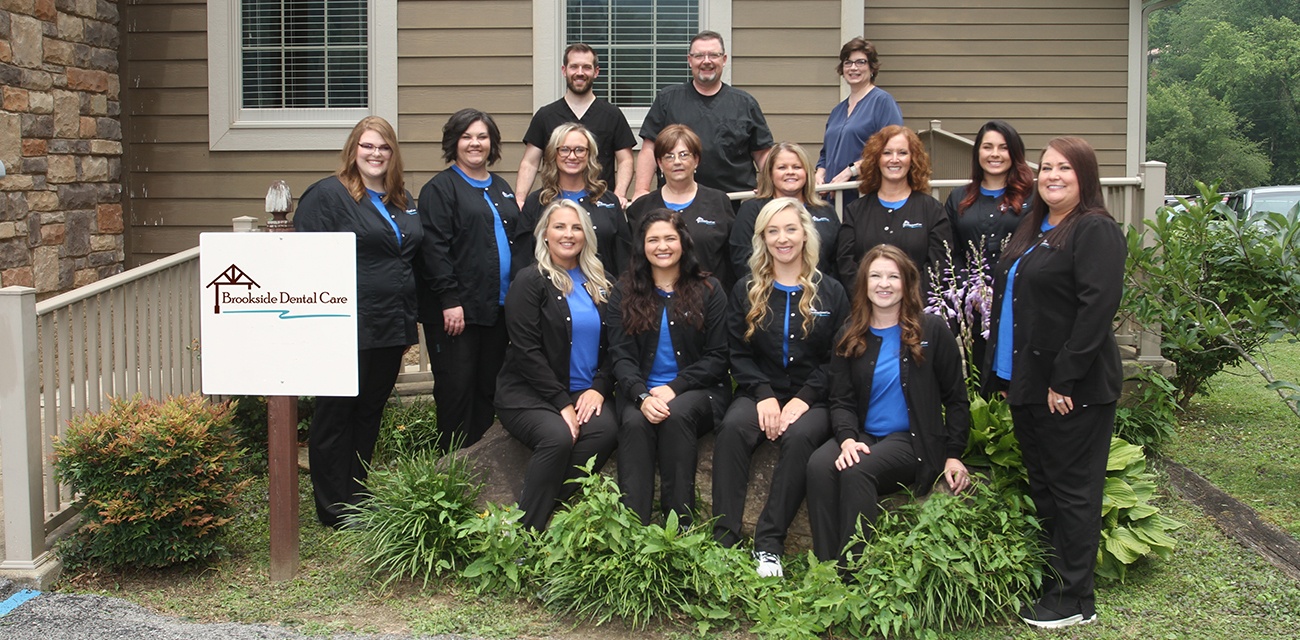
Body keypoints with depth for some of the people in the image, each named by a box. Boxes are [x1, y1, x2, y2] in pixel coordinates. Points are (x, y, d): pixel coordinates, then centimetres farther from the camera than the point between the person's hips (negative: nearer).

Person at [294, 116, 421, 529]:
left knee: (370, 413, 14)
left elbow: (415, 258, 23)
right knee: (336, 416, 3)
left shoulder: (402, 201, 16)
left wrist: (410, 320, 19)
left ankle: (357, 498, 26)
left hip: (391, 329, 7)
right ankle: (335, 510, 11)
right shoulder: (327, 195, -7)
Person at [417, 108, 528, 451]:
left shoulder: (501, 188, 19)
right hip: (457, 309, -7)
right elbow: (435, 249, -12)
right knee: (456, 389, -2)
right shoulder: (440, 189, -4)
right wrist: (449, 300, -19)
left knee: (490, 388, 11)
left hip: (499, 307, 7)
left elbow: (520, 240, 19)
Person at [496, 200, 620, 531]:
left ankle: (550, 505, -20)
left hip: (586, 393, 4)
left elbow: (611, 347, 13)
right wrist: (562, 403, -16)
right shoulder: (530, 280, -2)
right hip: (529, 393, -4)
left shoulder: (598, 284, 15)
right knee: (558, 437, -33)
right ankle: (525, 532, -21)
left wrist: (599, 387, -7)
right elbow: (526, 351, -10)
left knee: (605, 429, -28)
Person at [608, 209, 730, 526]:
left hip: (698, 390, -1)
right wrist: (643, 396, -18)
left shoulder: (708, 291, 7)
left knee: (676, 415, -34)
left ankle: (679, 525, -28)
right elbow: (621, 355, 1)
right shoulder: (625, 292, 11)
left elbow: (716, 357, 1)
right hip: (640, 391, 1)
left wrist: (673, 388, -14)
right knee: (635, 422, -32)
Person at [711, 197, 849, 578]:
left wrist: (804, 399, -13)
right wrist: (764, 395, -13)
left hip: (812, 399, -1)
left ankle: (769, 544, -31)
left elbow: (837, 358, 2)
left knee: (799, 436, -34)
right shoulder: (746, 292, 12)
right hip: (760, 393, 1)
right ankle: (724, 539, -32)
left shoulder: (831, 293, 9)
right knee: (732, 427, -32)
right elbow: (739, 354, 5)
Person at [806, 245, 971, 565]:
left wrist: (953, 454, -3)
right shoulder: (849, 336, 10)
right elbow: (841, 400, 6)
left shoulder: (932, 330, 2)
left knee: (857, 471, -32)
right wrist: (848, 438, -15)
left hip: (912, 441, -3)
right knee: (819, 465, -29)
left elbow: (956, 399, 6)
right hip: (863, 437, 3)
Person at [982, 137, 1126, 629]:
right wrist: (1003, 374, 15)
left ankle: (1075, 599, 11)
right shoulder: (1032, 231, 16)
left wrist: (1065, 379, -22)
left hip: (1072, 389, -9)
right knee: (1041, 485, 14)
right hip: (1028, 383, 9)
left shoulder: (1095, 231, -12)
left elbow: (1098, 307, -21)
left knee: (1071, 490, 1)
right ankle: (1049, 579, 24)